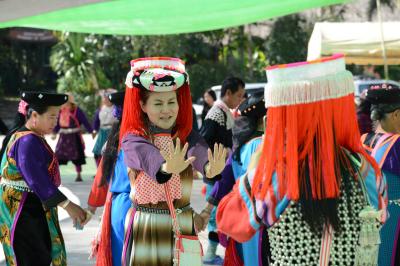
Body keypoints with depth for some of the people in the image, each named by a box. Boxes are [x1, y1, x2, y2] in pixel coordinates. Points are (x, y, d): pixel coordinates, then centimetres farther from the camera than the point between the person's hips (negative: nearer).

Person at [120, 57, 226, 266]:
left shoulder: (186, 136, 2)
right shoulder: (132, 139, -5)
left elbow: (198, 151, -23)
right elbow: (147, 156, -30)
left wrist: (209, 167, -47)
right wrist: (166, 168, -53)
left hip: (182, 226, 2)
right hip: (146, 228, -2)